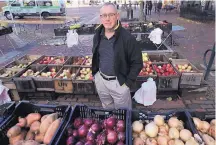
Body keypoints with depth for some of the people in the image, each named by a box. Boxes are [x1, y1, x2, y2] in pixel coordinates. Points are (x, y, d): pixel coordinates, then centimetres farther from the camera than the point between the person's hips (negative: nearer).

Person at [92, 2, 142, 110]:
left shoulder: (127, 37, -18)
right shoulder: (98, 36, -1)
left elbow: (137, 62, -13)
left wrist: (128, 82, -14)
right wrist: (95, 74, 9)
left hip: (119, 82, -4)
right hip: (100, 80, 5)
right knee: (107, 110, 25)